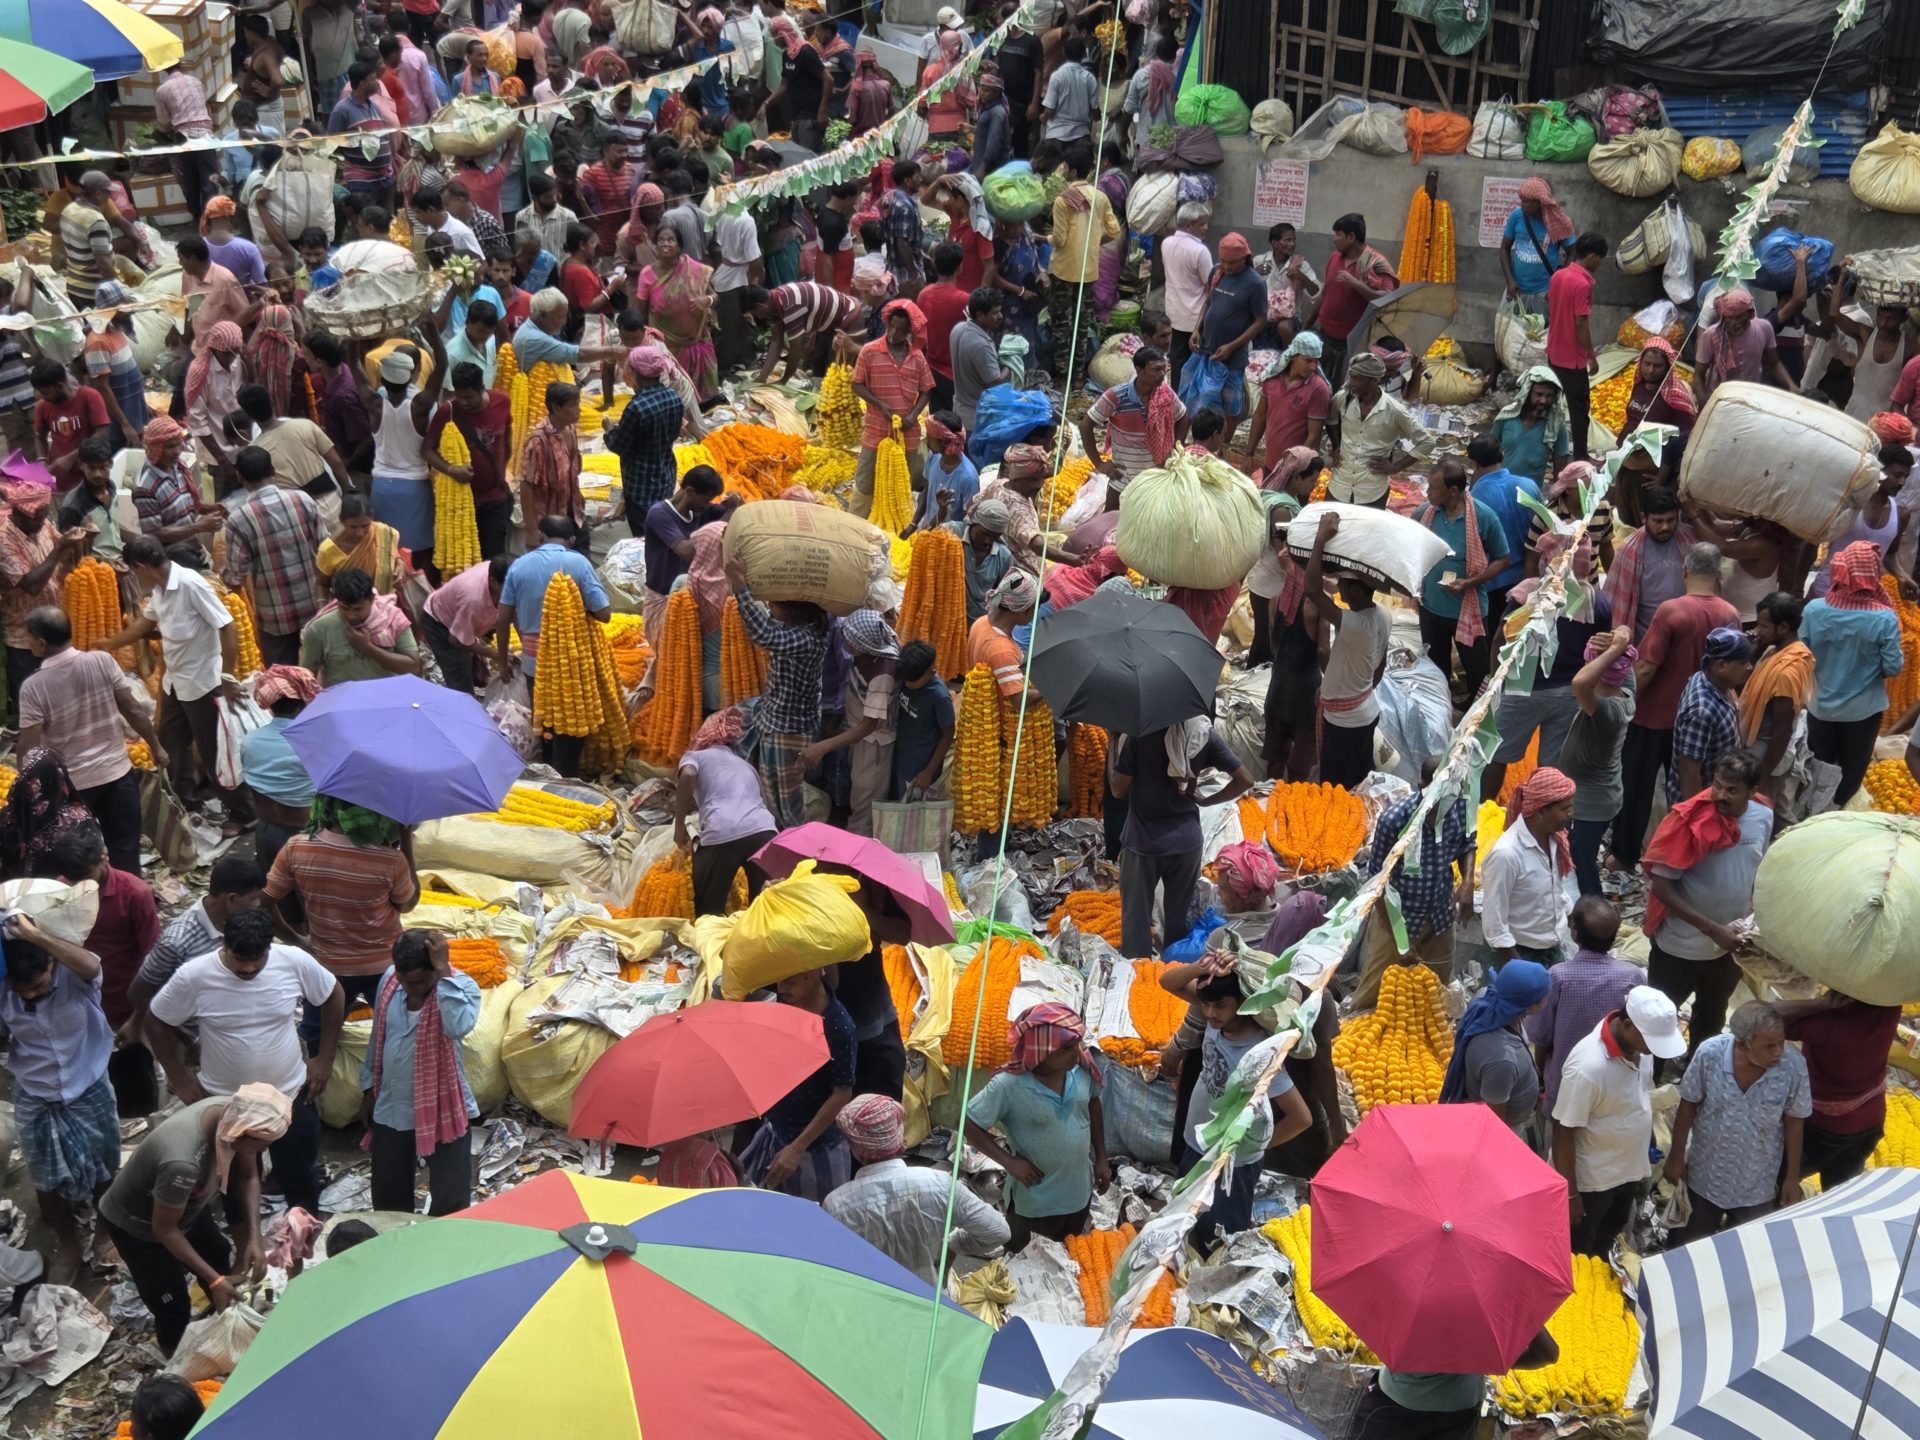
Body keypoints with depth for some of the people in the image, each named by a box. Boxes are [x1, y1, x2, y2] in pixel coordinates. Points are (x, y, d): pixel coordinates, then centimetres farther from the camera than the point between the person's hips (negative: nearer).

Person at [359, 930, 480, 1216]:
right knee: (388, 1198, 20)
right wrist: (368, 1088, 13)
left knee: (451, 1201, 8)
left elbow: (459, 1027, -42)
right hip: (391, 1109, 5)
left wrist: (444, 971, -38)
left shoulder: (461, 985, -20)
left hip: (442, 1111, -5)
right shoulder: (389, 979, -6)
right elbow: (378, 1037, 9)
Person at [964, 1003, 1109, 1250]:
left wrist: (1101, 1158, 8)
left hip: (1079, 1190, 5)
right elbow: (970, 1126, -19)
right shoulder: (1008, 1086, -30)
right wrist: (1009, 1162, -22)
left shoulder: (1082, 1067, -15)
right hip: (1034, 1199, -5)